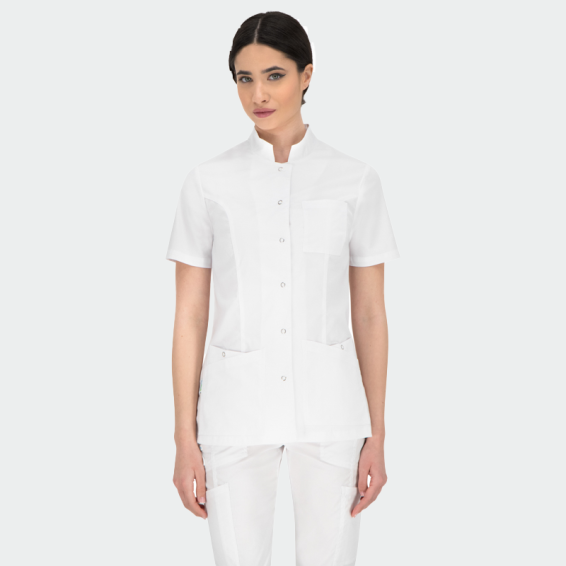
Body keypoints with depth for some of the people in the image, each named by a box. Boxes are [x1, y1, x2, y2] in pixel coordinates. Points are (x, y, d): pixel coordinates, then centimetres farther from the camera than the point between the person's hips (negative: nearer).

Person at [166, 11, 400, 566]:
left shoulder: (355, 180, 0)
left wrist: (376, 436, 1)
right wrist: (185, 440, -2)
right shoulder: (209, 181, 0)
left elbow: (370, 315, 3)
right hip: (237, 409, 0)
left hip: (328, 408, 0)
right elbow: (189, 314, 1)